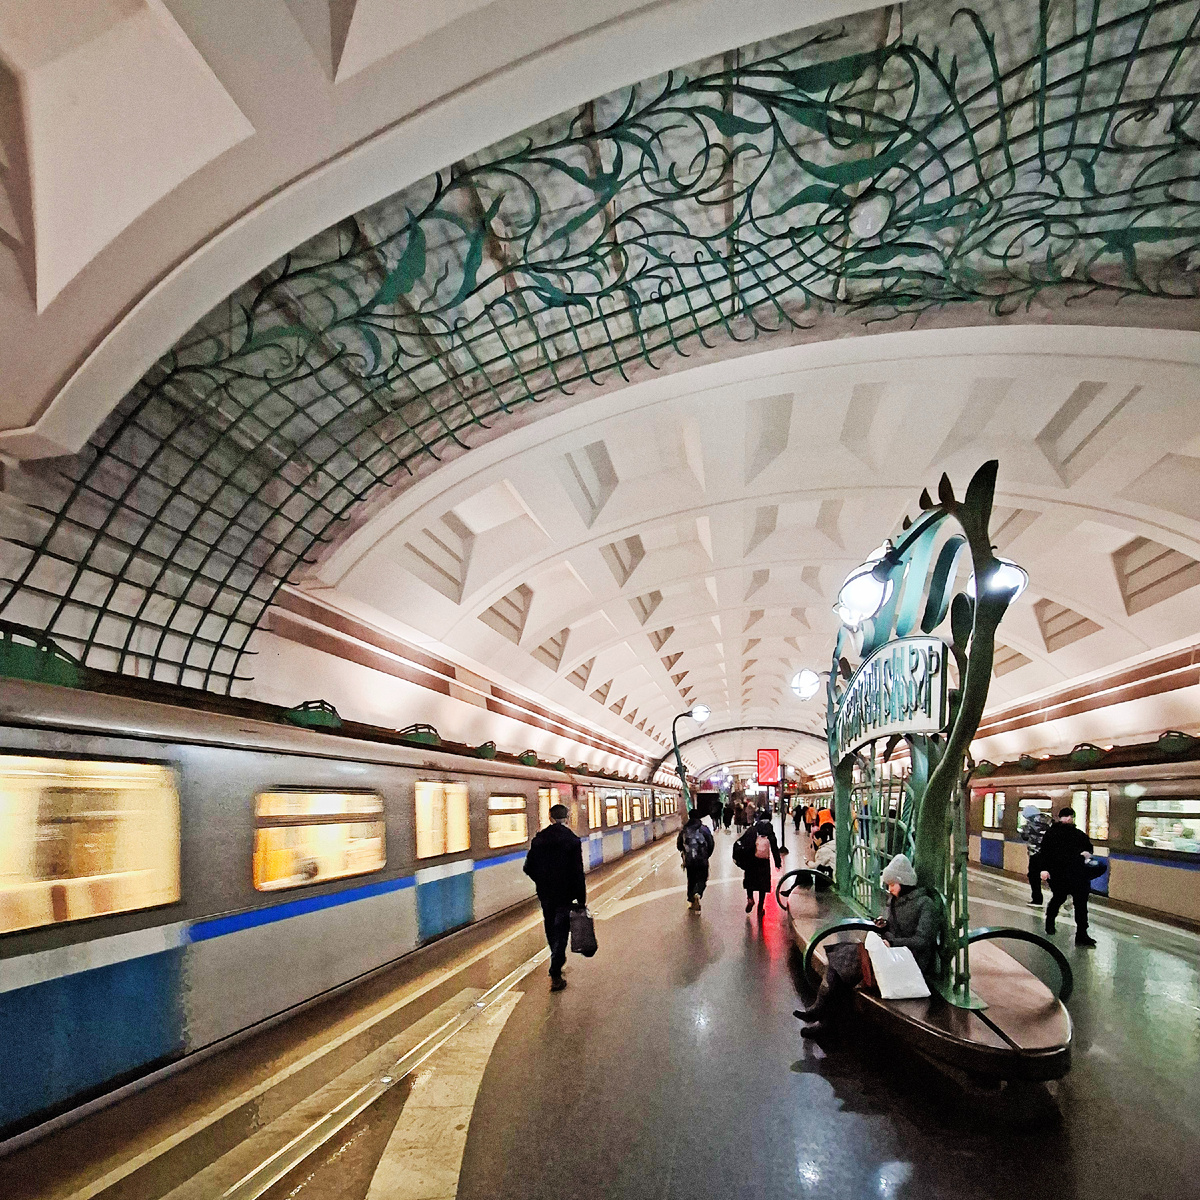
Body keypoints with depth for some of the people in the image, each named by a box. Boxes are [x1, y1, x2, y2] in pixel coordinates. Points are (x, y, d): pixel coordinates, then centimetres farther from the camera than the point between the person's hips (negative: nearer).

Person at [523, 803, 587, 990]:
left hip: (545, 895, 4)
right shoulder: (572, 841, -13)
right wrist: (581, 899, -8)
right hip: (564, 895, -4)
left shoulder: (538, 840, -2)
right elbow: (578, 873, -14)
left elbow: (528, 868, 3)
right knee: (561, 932, 2)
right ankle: (555, 976, -1)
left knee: (551, 931, 20)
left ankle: (558, 963, 38)